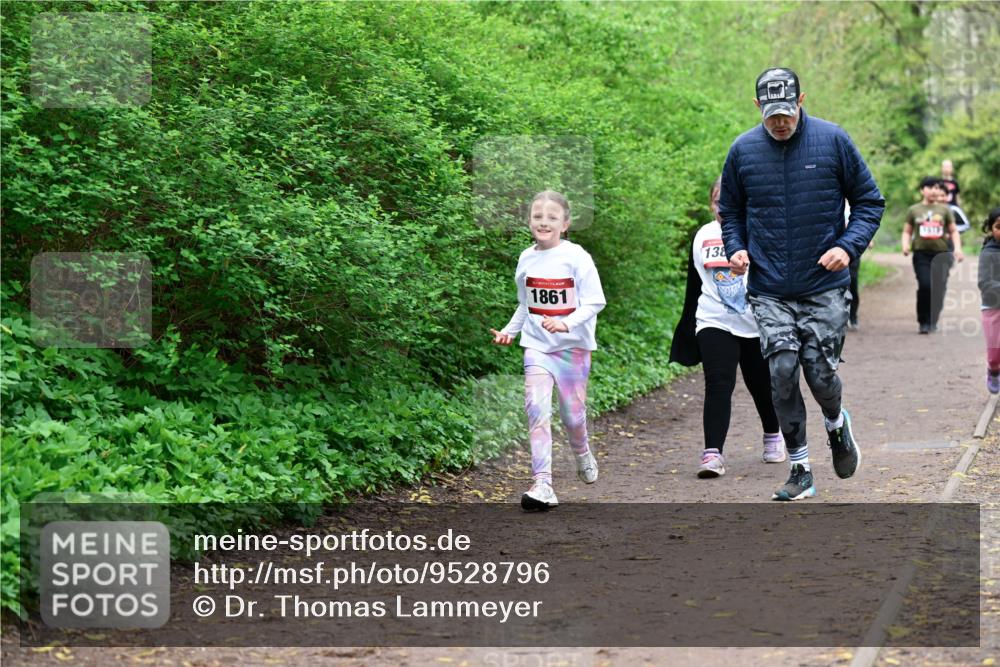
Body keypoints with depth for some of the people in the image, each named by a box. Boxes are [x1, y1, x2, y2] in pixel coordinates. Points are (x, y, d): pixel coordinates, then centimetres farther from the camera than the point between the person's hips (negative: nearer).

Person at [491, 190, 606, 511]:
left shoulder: (576, 257, -10)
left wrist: (567, 323, -27)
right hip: (537, 344, 2)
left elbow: (594, 302, -13)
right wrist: (510, 330, 6)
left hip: (572, 343, -2)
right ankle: (542, 485, -19)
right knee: (536, 407, -15)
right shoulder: (526, 259, 4)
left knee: (572, 412, 6)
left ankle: (582, 452, 42)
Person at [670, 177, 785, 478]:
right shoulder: (703, 236, 7)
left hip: (757, 326, -1)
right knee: (718, 385, -13)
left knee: (762, 385, 13)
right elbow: (694, 285, 15)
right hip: (714, 324, 1)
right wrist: (688, 329, 16)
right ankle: (712, 453, -20)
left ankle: (773, 436, 41)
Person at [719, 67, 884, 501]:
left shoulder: (833, 140, -3)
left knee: (820, 372, -4)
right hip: (770, 291, 1)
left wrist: (848, 246, -11)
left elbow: (869, 201, 4)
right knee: (782, 373, -7)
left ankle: (837, 426, 31)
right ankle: (800, 470, 6)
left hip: (825, 287, -1)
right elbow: (730, 211, 16)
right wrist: (736, 248, -3)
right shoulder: (743, 150, 2)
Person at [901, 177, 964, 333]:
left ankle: (933, 321, 14)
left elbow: (954, 231, 13)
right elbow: (907, 232, 12)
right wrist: (905, 245, -7)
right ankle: (923, 322, -5)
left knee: (939, 288, -1)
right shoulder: (914, 210, 9)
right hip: (922, 253, -1)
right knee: (925, 285, -15)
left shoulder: (944, 210, 10)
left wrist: (958, 248, -1)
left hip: (942, 253, 1)